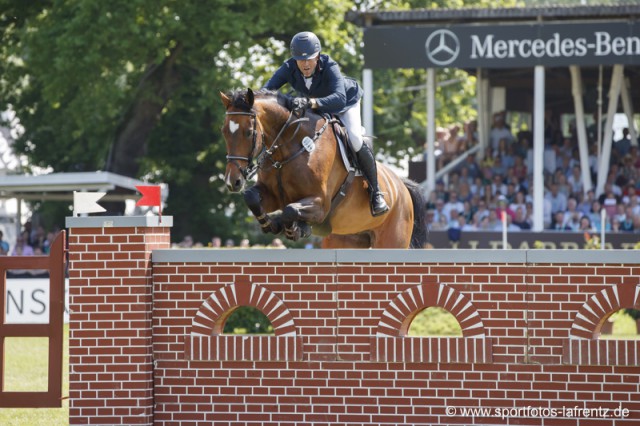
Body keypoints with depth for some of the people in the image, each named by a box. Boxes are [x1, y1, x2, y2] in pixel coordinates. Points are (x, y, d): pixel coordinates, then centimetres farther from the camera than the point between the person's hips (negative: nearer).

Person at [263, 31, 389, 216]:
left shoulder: (330, 68, -41)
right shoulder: (289, 69, -30)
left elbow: (339, 99, -57)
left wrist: (310, 102, -74)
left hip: (346, 103, -5)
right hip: (315, 109, 5)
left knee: (355, 139, -23)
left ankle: (375, 192, -7)